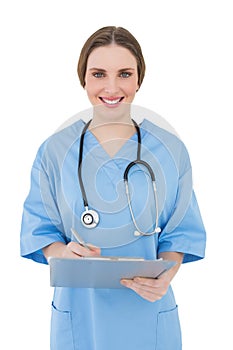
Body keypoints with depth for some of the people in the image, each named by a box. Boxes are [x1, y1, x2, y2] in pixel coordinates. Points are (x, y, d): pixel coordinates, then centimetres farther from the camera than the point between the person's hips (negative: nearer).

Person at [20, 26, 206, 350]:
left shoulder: (171, 150, -2)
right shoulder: (55, 150, -2)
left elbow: (181, 232, 1)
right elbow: (39, 230, 1)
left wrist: (165, 275, -18)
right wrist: (63, 252, -20)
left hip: (147, 312, 0)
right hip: (78, 311, 0)